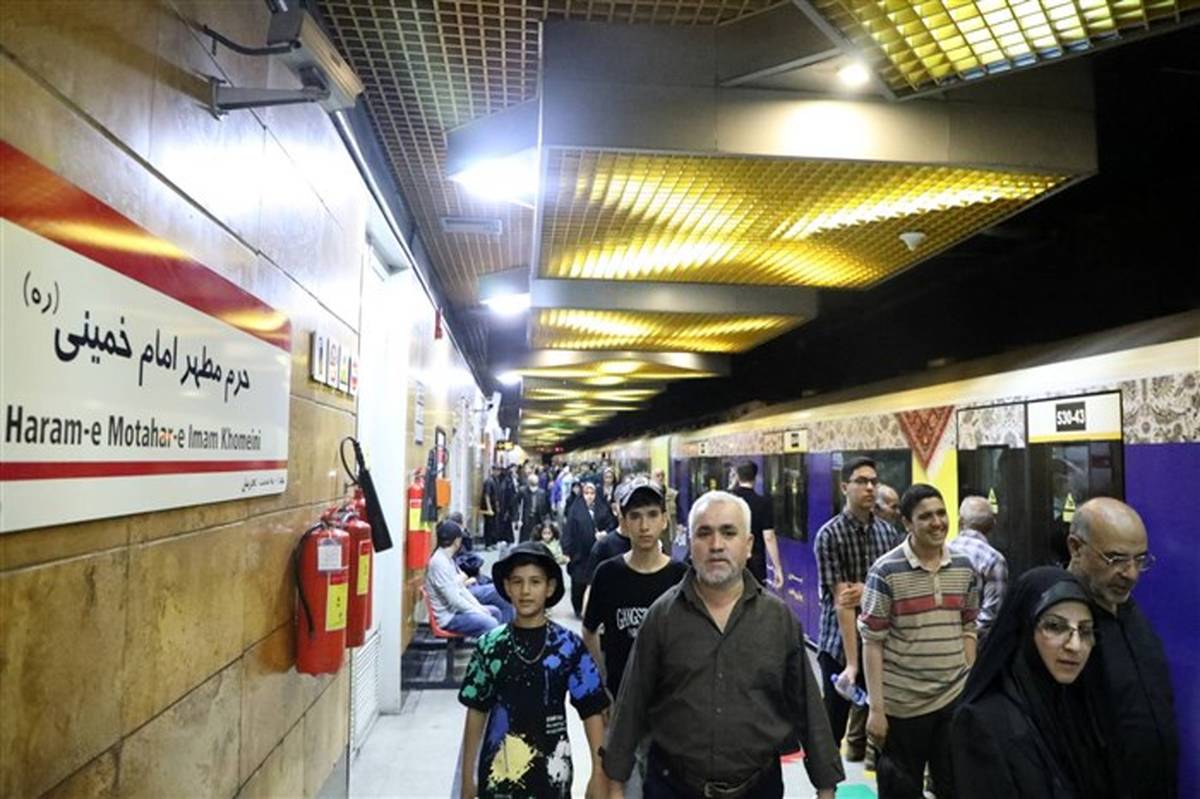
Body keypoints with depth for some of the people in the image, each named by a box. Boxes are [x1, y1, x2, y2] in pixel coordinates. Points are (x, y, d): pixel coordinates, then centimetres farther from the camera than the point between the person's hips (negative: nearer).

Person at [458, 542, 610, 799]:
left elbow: (592, 712, -3)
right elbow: (476, 712, 3)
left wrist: (599, 772, -6)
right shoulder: (490, 645, -4)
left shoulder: (569, 646, -6)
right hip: (499, 769, 1)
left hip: (551, 770, 0)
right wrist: (467, 776, 5)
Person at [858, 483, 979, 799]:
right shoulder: (886, 571, -13)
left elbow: (968, 630, 12)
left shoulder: (964, 567, 3)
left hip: (955, 700, 4)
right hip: (901, 705, -4)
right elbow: (872, 643, -11)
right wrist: (876, 707, -13)